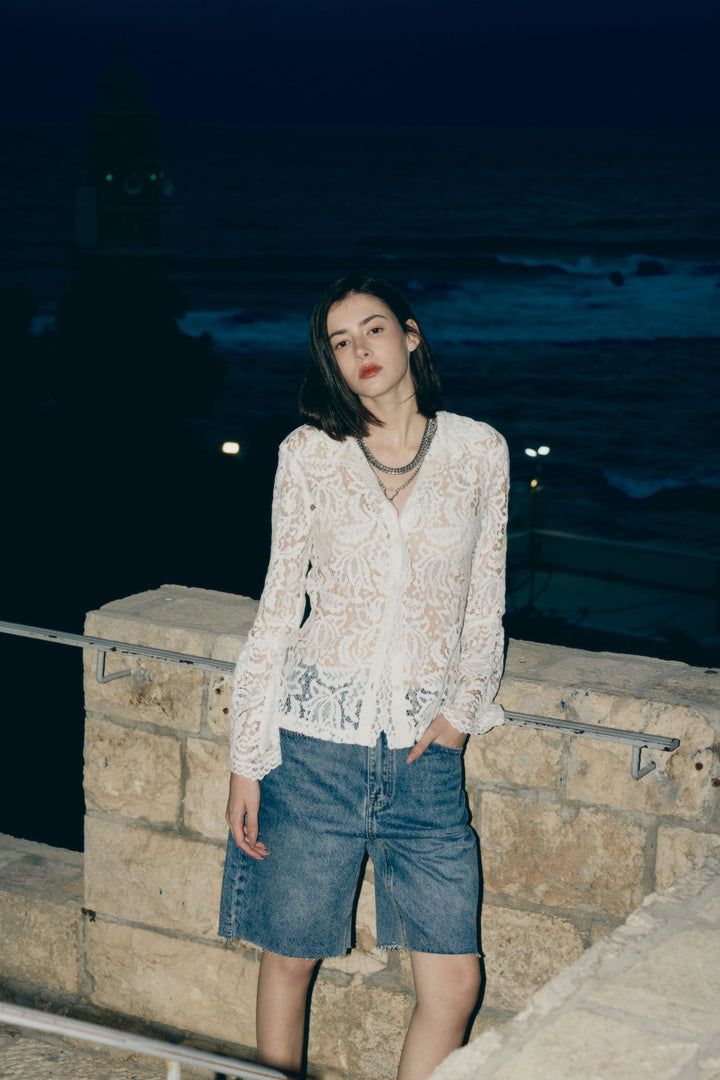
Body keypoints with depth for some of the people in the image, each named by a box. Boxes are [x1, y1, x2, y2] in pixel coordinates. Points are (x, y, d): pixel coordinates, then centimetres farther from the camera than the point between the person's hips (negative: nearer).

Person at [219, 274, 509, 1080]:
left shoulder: (479, 450, 2)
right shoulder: (309, 453, 0)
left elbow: (485, 599, 11)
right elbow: (278, 606, 2)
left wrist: (463, 707, -2)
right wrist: (246, 761, 0)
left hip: (424, 747, 1)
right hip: (315, 737, -1)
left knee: (455, 982, -3)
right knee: (291, 955, 9)